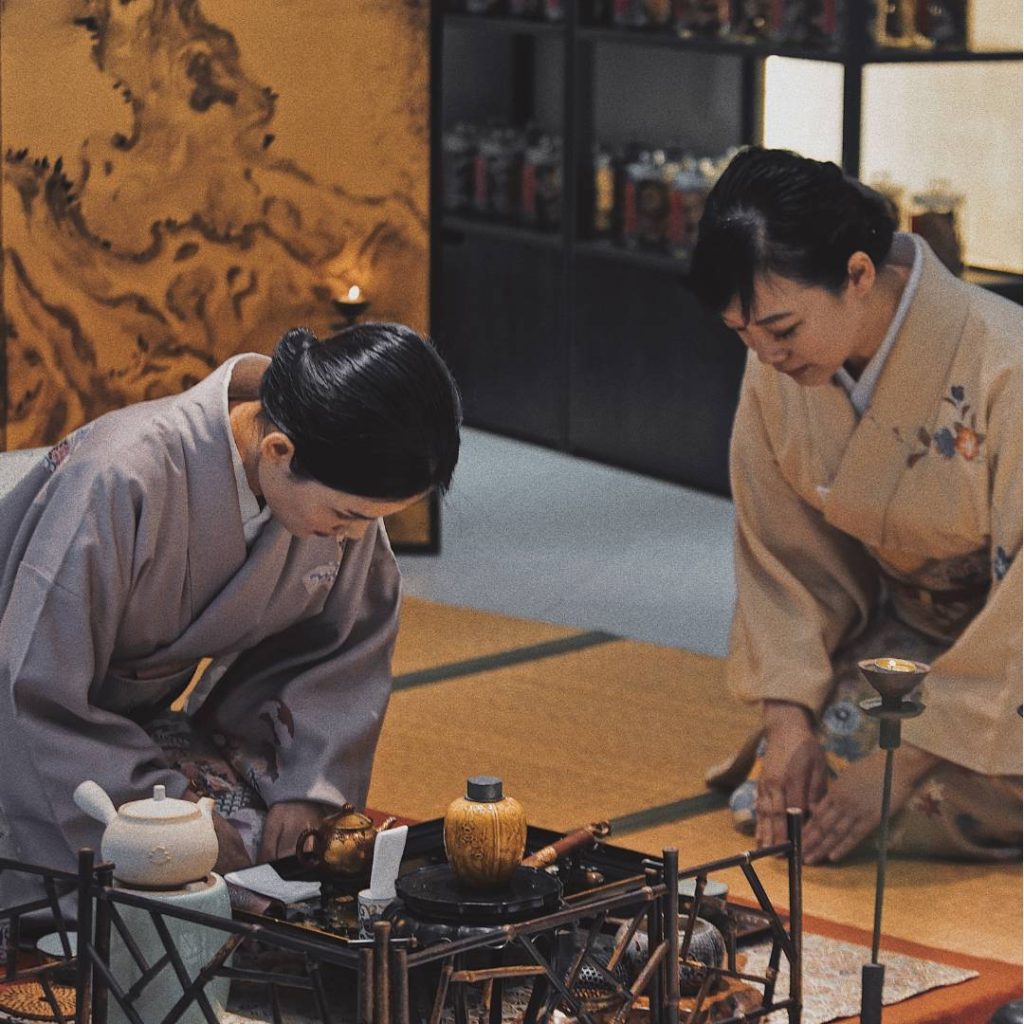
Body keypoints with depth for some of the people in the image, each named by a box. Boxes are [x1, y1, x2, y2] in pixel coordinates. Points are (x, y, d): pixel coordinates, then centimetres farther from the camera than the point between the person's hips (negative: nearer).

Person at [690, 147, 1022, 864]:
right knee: (772, 803, -14)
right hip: (906, 624, 4)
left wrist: (900, 764, -24)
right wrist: (788, 718, -15)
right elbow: (784, 555, -2)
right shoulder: (776, 373, -13)